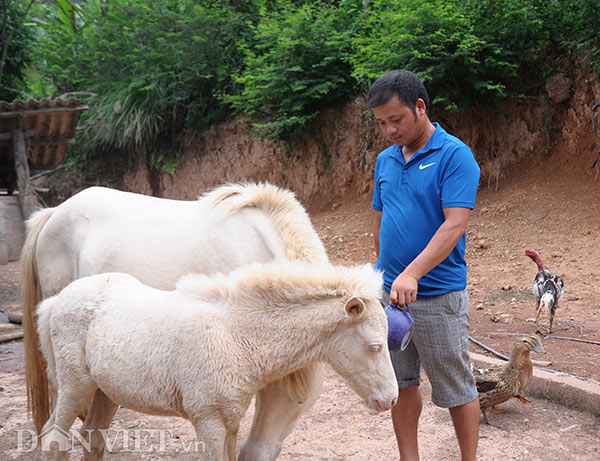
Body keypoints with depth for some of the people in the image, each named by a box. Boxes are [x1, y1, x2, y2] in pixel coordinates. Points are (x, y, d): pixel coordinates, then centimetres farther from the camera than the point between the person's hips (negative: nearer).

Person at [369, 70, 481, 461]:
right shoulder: (386, 160, 10)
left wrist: (411, 274, -30)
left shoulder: (455, 156, -11)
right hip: (389, 293, 6)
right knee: (401, 383, 13)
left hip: (438, 295, -6)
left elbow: (455, 224, -21)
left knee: (456, 389, 6)